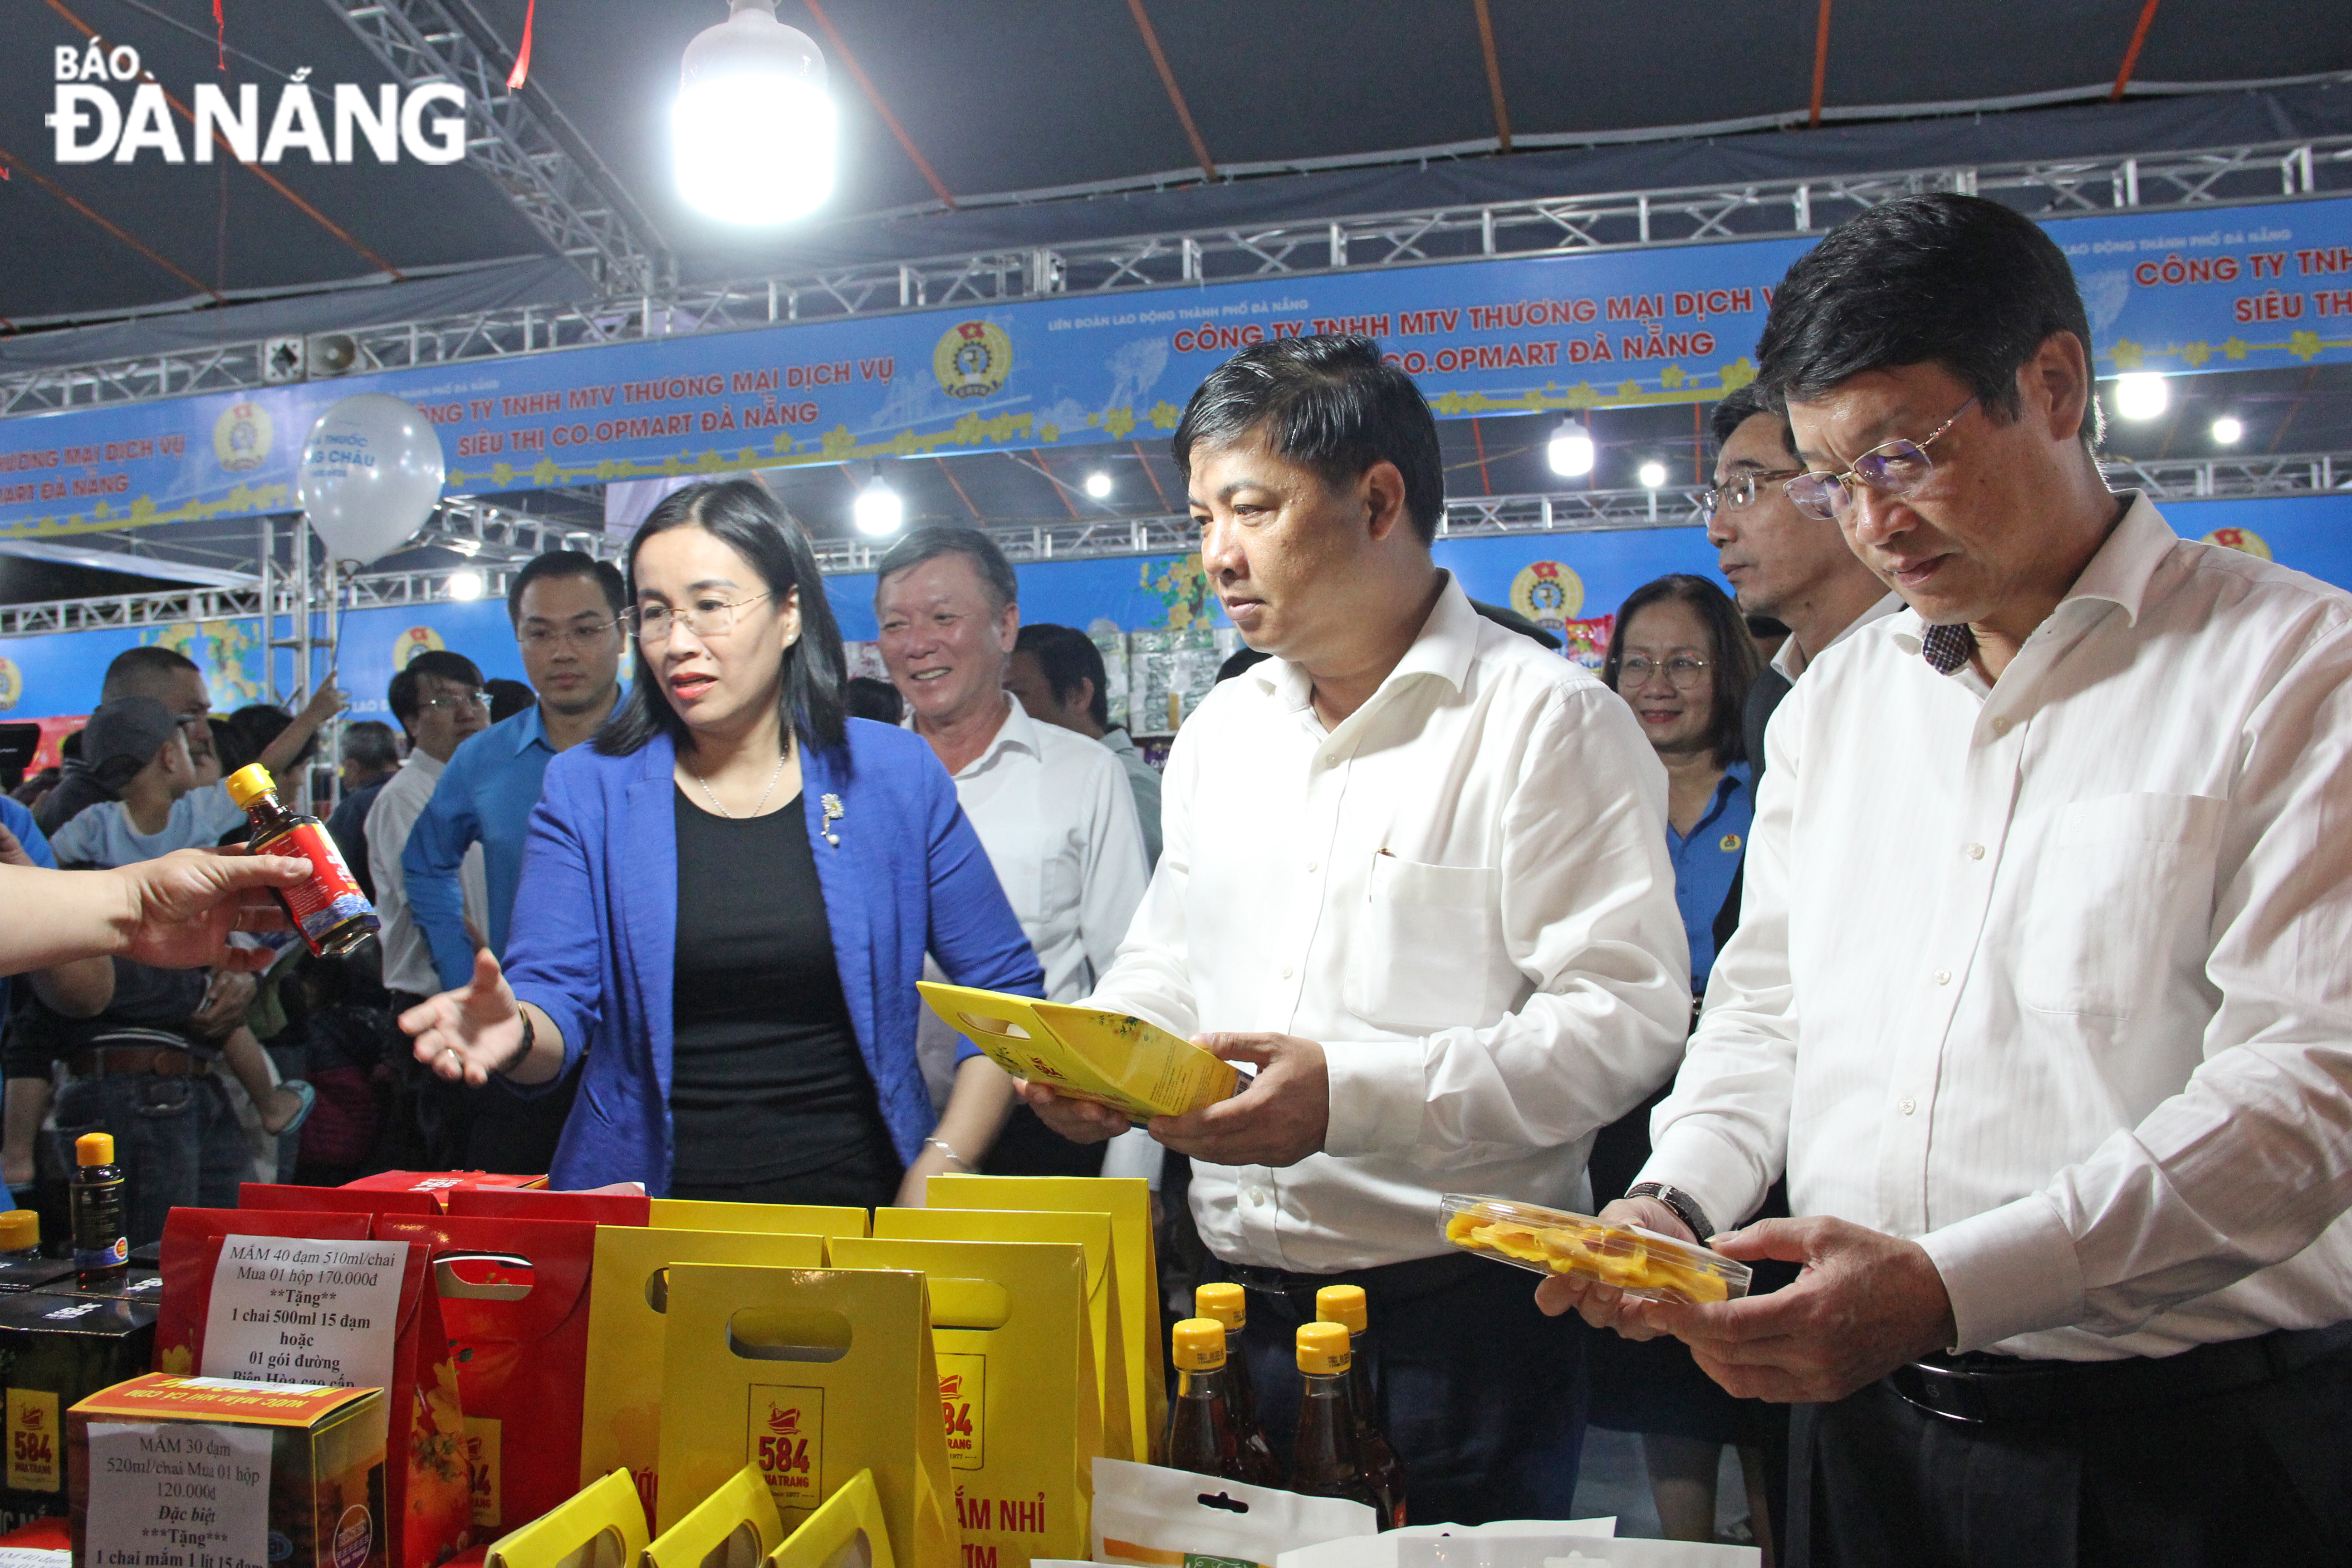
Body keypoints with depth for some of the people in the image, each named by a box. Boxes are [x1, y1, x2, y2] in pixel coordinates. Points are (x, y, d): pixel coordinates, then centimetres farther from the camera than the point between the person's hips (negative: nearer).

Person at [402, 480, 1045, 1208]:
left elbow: (1005, 993, 5)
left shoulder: (894, 775, 3)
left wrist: (939, 1175, -4)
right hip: (646, 1215, 1)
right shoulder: (586, 790, 5)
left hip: (855, 1203, 0)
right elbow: (558, 1000, 0)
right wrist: (516, 1033, -22)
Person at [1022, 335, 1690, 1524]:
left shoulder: (1548, 721, -10)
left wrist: (1354, 1094, -25)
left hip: (1458, 1309, -5)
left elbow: (1627, 1014, -17)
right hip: (1237, 1299, 6)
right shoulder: (1219, 731, 12)